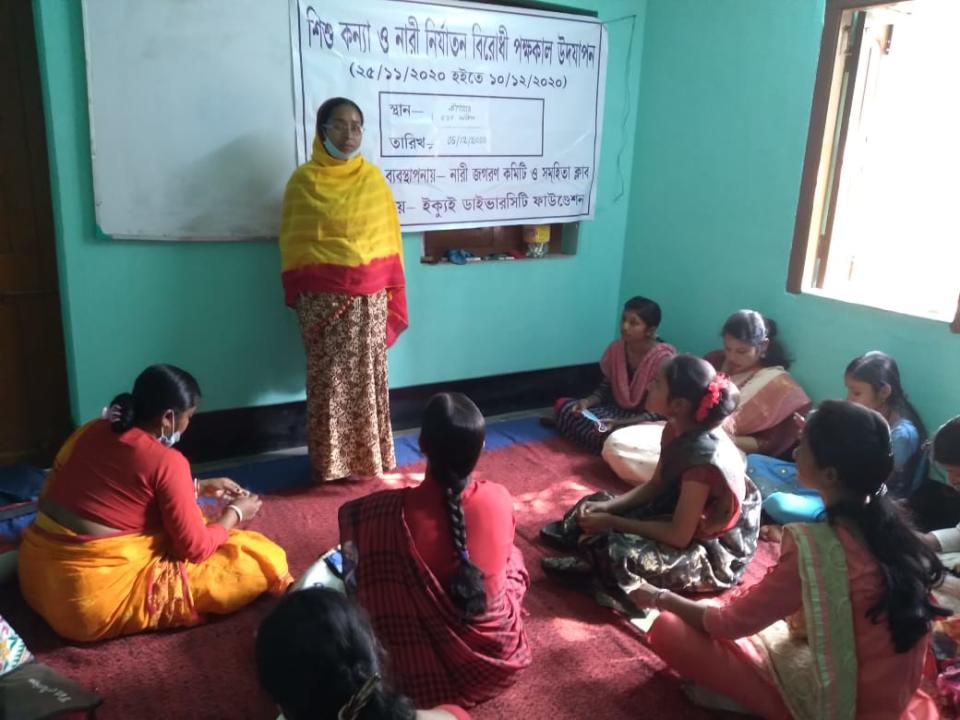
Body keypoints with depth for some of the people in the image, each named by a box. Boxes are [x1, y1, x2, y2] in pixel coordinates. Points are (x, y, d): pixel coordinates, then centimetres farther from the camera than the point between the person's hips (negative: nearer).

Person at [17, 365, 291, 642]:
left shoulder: (92, 430, 6)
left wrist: (199, 487, 23)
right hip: (95, 601, -9)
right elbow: (196, 549, -10)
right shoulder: (167, 461, -16)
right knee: (263, 558, -7)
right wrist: (235, 512, 9)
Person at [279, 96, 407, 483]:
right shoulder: (304, 180, -1)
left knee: (369, 374, 8)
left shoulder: (373, 178, 6)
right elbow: (293, 241, 2)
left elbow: (388, 235, 9)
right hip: (322, 296, -2)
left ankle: (371, 454, 22)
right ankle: (329, 461, 16)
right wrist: (298, 295, -1)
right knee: (327, 377, 2)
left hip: (369, 295, 2)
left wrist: (392, 290, 6)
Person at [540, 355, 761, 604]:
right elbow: (655, 486, 5)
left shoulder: (703, 457, -33)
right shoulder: (676, 430, -7)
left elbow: (679, 536, -28)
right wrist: (606, 506, -9)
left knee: (615, 551, -26)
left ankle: (594, 568, 4)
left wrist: (612, 522, -21)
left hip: (716, 552, -9)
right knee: (598, 507, 3)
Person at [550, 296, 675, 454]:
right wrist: (587, 401, -16)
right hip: (618, 410, 6)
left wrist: (619, 423, -31)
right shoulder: (616, 348, -5)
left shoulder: (663, 358, -22)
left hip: (645, 422, -5)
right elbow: (605, 388, 6)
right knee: (562, 404, -8)